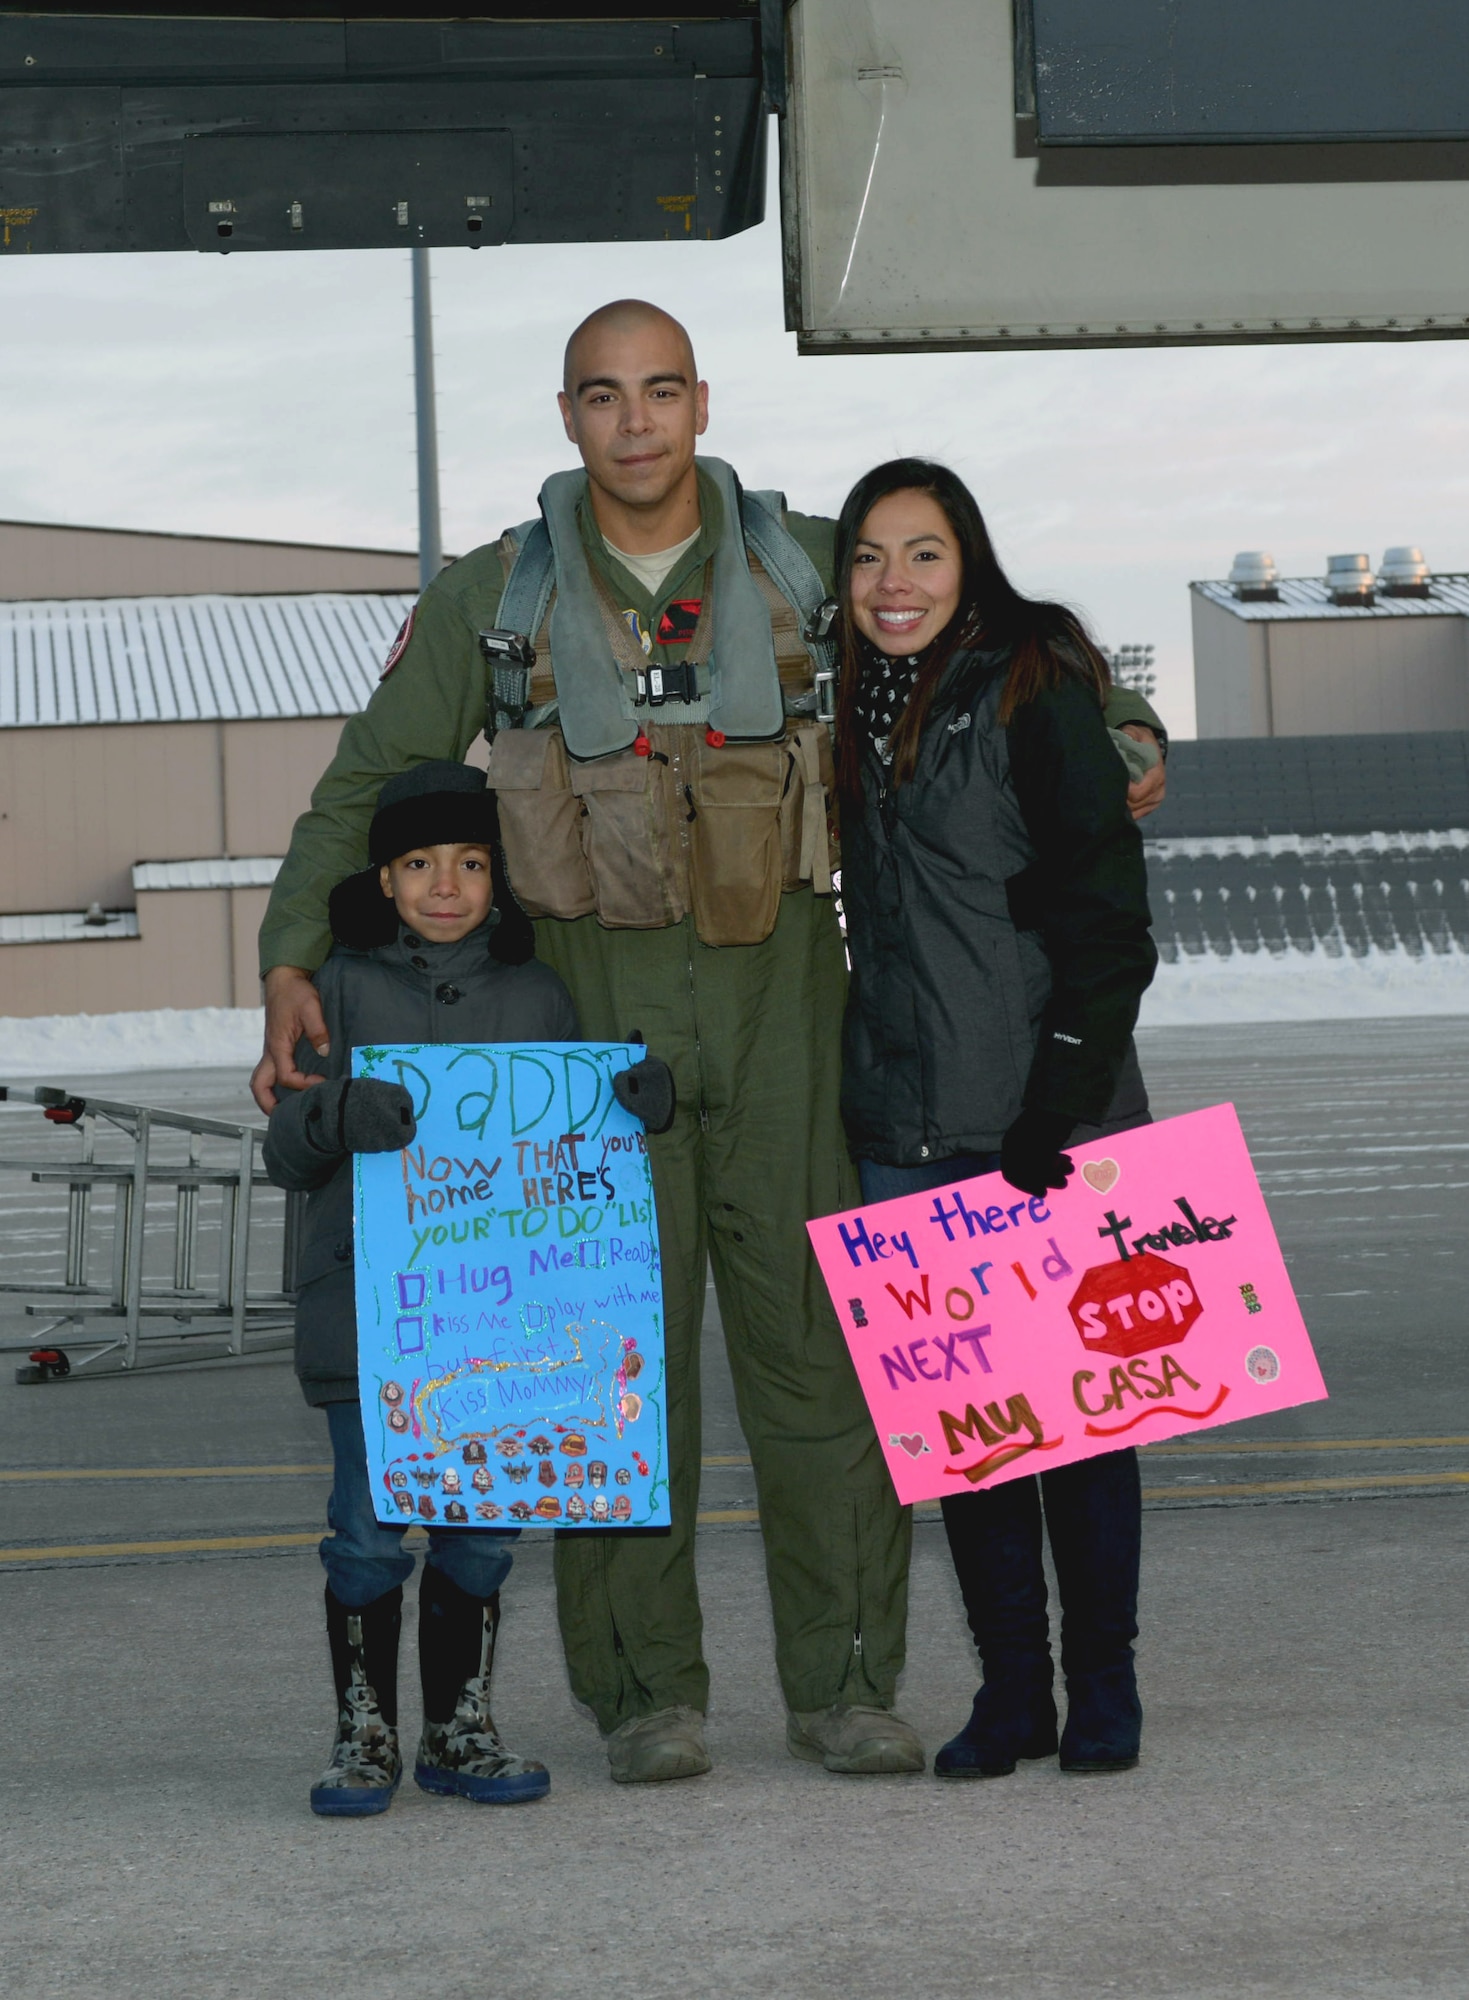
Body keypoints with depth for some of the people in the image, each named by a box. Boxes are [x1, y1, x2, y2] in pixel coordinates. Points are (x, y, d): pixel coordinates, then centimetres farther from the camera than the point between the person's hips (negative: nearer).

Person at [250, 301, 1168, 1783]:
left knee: (813, 1327, -2)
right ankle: (645, 1691, 6)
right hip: (597, 999, 0)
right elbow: (367, 785, 5)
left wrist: (1127, 731, -3)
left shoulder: (805, 569, 6)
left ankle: (841, 1685, 6)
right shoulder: (495, 597, 5)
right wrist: (292, 966, -9)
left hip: (776, 987, 1)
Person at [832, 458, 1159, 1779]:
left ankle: (1103, 1684, 13)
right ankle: (1010, 1686, 15)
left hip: (1048, 1117, -6)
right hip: (909, 1131, 6)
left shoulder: (1036, 695, -8)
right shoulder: (861, 713, 12)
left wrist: (1059, 1111, -17)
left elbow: (1104, 919, -12)